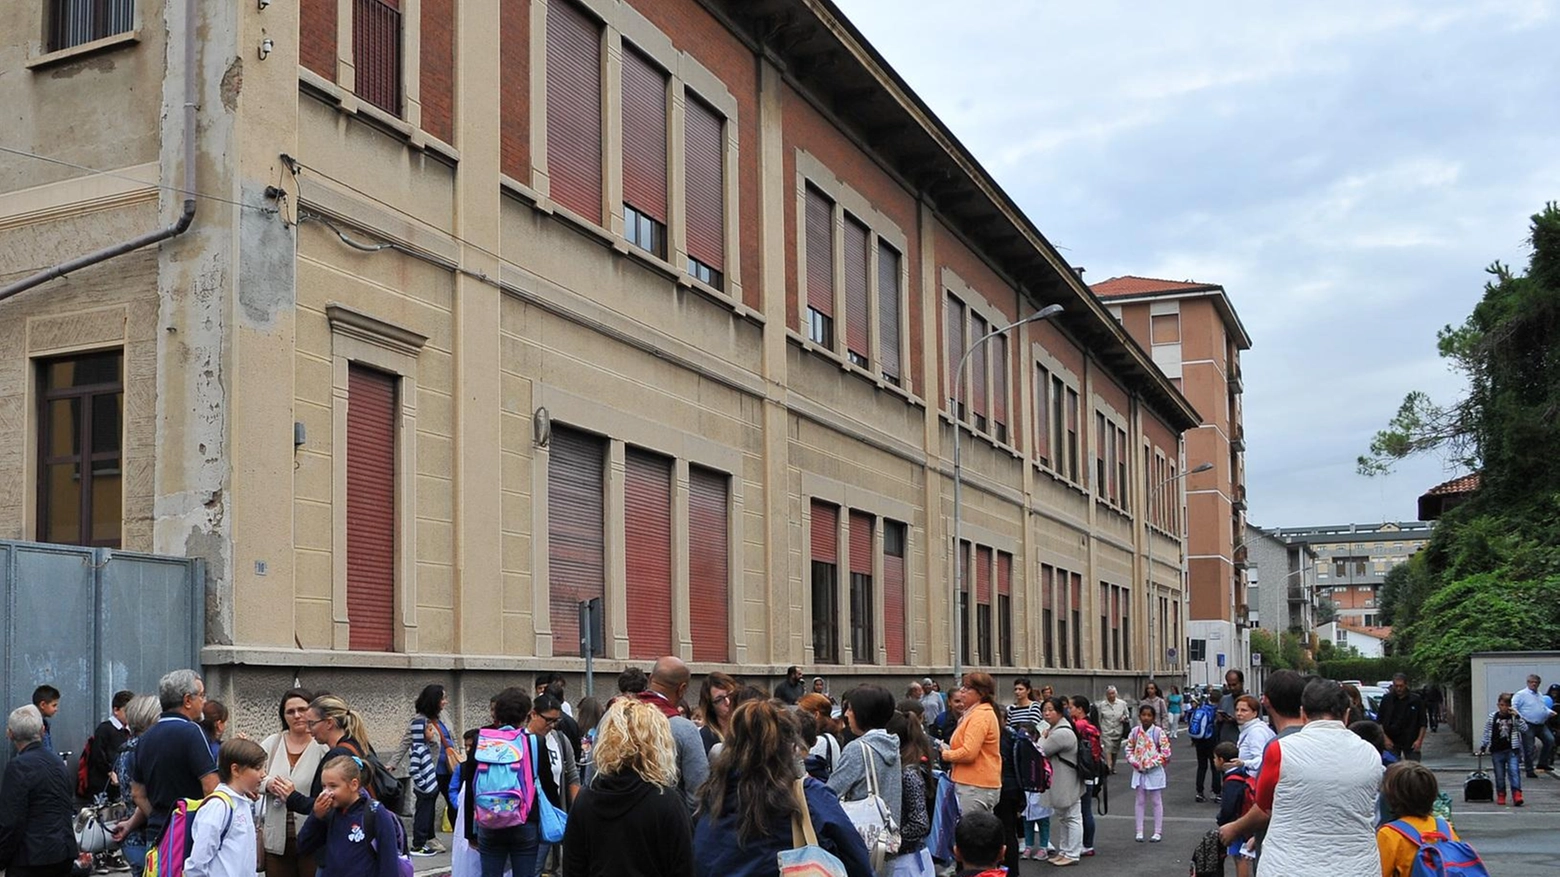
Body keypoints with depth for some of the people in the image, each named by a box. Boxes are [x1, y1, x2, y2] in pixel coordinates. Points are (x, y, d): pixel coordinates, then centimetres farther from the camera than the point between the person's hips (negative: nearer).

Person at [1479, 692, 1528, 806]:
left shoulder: (1515, 716, 2)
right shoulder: (1492, 717, 5)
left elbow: (1524, 728, -9)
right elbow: (1487, 733, 11)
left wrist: (1517, 716, -19)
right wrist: (1483, 747, 10)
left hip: (1512, 750, -2)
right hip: (1497, 751, 2)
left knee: (1514, 771, -16)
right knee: (1499, 775, 6)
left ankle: (1517, 794, -20)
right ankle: (1501, 795, 17)